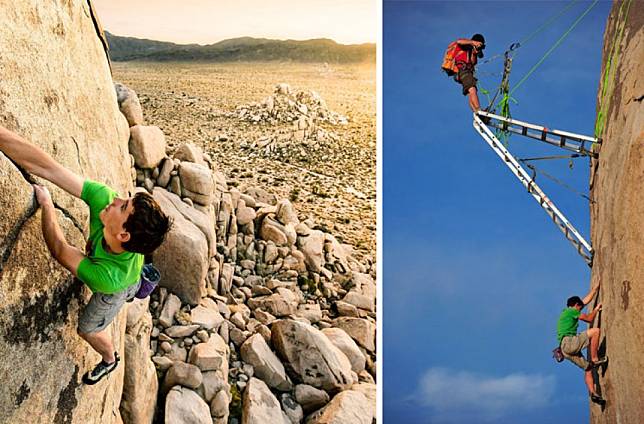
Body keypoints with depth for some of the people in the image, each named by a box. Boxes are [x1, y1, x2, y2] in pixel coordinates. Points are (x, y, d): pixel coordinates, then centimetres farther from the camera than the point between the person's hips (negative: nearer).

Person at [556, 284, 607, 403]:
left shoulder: (568, 312, 28)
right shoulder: (571, 311, 1)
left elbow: (586, 300, 35)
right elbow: (589, 319, 3)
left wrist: (596, 288, 39)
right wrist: (596, 309, 20)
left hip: (567, 349, 9)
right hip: (568, 343, -9)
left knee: (588, 368, 8)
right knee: (596, 331, -13)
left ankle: (592, 392, -4)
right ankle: (595, 359, -11)